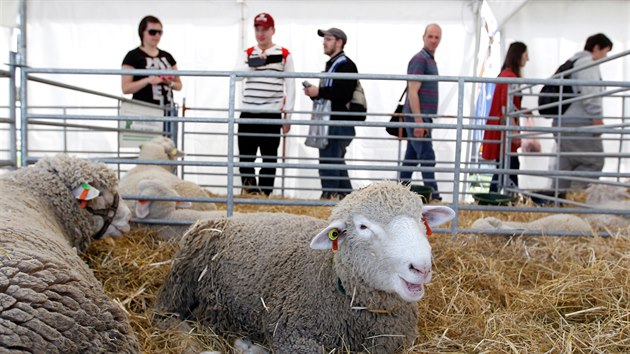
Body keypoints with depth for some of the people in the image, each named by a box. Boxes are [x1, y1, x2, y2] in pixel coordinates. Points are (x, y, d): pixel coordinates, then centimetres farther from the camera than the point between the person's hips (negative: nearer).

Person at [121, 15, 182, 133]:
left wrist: (170, 83, -3)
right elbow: (126, 88, -6)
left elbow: (179, 85, 19)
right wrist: (148, 80, -19)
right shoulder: (133, 56, 1)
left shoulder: (167, 56, 16)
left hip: (167, 111, 5)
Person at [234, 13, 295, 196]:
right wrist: (255, 62, -19)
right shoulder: (248, 53, 13)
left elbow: (290, 87, 4)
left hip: (272, 114, -2)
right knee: (245, 158, 4)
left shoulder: (284, 55, 6)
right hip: (248, 113, 3)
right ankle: (250, 193, 17)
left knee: (269, 158, 4)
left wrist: (288, 115, -1)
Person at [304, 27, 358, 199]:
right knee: (337, 163, 15)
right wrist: (314, 93, 8)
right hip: (332, 122, 11)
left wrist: (319, 91, -18)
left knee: (328, 164, -11)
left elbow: (344, 94, -22)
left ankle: (329, 196, -7)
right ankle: (346, 197, 23)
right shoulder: (331, 64, 24)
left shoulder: (345, 65, -9)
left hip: (339, 123, -11)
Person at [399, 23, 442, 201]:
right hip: (418, 117, -9)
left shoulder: (430, 59, 19)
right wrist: (418, 121, -23)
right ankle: (433, 197, -3)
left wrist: (420, 119, 20)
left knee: (411, 158, 11)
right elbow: (412, 92, -18)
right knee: (427, 158, -8)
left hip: (422, 117, 9)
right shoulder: (420, 59, -10)